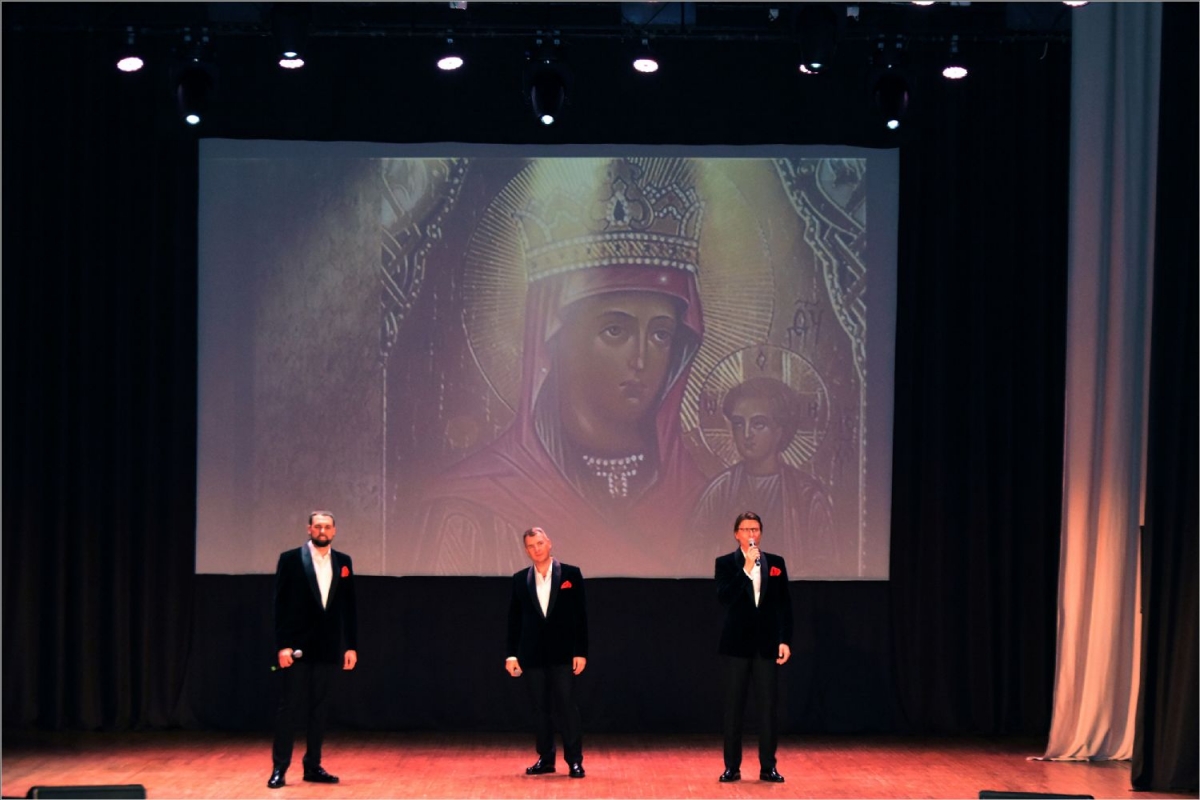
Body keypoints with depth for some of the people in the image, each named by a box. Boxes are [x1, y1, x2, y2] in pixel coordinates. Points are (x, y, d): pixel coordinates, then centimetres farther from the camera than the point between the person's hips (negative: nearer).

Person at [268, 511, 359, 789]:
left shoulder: (343, 562, 8)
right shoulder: (291, 559, -3)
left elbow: (349, 607, 9)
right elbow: (280, 605, -6)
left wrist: (351, 646, 4)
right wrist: (282, 645, -12)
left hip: (327, 648, 4)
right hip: (296, 646, -4)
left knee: (319, 708, 8)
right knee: (289, 707, -2)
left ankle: (313, 766, 15)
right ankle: (280, 767, 2)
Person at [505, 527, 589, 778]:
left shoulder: (571, 574, 0)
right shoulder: (520, 580, 7)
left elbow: (580, 616, -1)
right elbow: (514, 620, 9)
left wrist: (581, 652, -7)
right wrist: (511, 654, 3)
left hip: (562, 654, -3)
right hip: (532, 654, 3)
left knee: (566, 706, -5)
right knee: (540, 709, 6)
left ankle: (575, 760, 2)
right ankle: (545, 759, 14)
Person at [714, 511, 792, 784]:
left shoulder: (776, 563, 7)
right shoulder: (726, 563, 0)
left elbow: (785, 605, 6)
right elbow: (724, 598, -16)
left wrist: (785, 640, -1)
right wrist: (746, 569, -22)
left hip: (767, 644, 2)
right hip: (736, 643, -1)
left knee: (768, 707, 2)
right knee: (733, 707, 3)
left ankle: (768, 767, 8)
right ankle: (732, 766, 10)